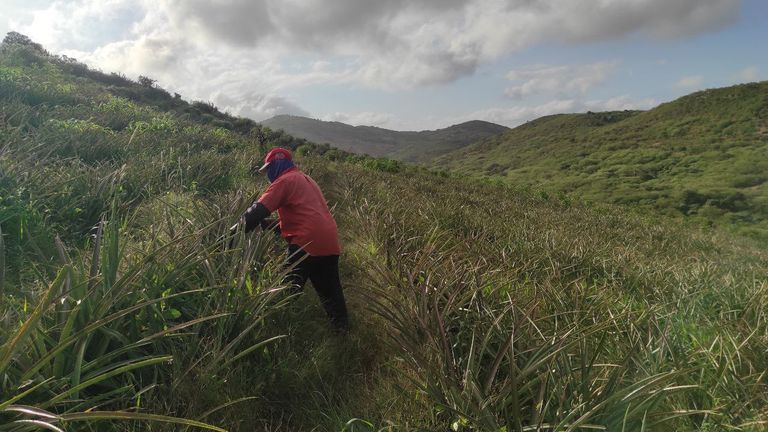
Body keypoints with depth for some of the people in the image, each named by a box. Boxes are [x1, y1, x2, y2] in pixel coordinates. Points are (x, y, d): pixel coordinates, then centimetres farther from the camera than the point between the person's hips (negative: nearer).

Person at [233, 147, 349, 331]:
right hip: (330, 243, 9)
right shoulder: (306, 179, 26)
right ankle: (342, 327, 29)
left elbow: (258, 211, -8)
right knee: (330, 289, 20)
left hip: (307, 243, -9)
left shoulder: (285, 180, -1)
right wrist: (271, 225, 22)